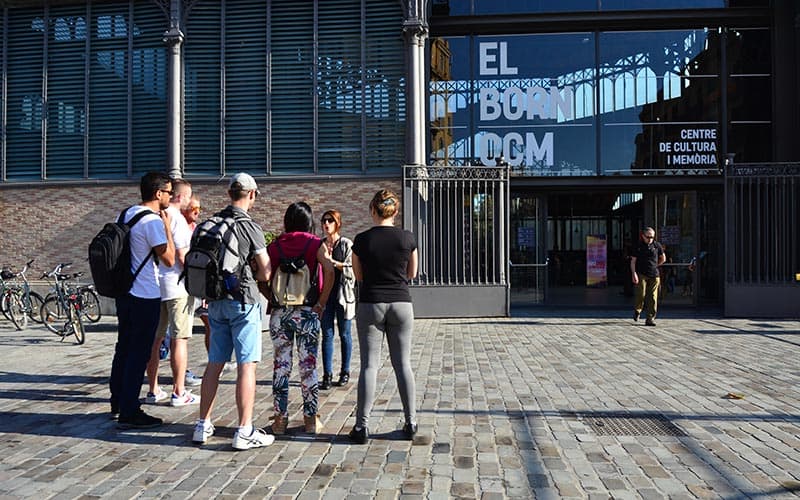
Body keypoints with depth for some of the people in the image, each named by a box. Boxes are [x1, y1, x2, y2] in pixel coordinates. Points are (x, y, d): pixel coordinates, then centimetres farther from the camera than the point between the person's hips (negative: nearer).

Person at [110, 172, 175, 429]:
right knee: (139, 353, -1)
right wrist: (167, 226, -10)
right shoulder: (153, 220, -18)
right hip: (145, 295, -9)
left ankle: (118, 402, 33)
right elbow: (169, 259, -17)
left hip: (124, 291, 9)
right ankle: (129, 413, 5)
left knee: (124, 347, 20)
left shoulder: (126, 214, 10)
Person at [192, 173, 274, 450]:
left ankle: (203, 426, 23)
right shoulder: (250, 227, -12)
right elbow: (265, 273, -10)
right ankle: (245, 431, 1)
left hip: (216, 300, 6)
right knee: (246, 365, -2)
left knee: (214, 364, 14)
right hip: (243, 301, -6)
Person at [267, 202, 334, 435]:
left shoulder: (274, 245, 4)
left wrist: (273, 300, 7)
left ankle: (280, 419, 15)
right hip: (307, 311, -2)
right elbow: (329, 270, -16)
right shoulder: (315, 244, -2)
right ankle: (311, 420, 14)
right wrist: (321, 303, -10)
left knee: (280, 366, 9)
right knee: (308, 366, 6)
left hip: (279, 312, 2)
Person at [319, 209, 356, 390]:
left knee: (344, 334, 6)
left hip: (343, 293, -3)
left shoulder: (346, 244, -2)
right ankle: (327, 374, 6)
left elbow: (350, 270, -9)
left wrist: (332, 261, -15)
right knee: (327, 334, 2)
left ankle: (345, 372, 17)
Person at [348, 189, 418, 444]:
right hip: (401, 303, 1)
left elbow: (359, 275, 5)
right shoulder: (408, 238, -2)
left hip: (370, 304, -1)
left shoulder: (362, 240, -5)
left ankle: (362, 426, 5)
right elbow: (411, 273, 9)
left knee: (369, 365, 3)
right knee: (403, 363, 9)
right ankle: (411, 423, 15)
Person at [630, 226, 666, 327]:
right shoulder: (637, 246, 1)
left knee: (652, 297, -2)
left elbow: (663, 258, 22)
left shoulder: (657, 245, 7)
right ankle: (637, 311, 18)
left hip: (654, 275, 2)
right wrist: (634, 274, -12)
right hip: (641, 274, -2)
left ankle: (650, 319, 2)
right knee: (641, 294, -11)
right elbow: (633, 261, -1)